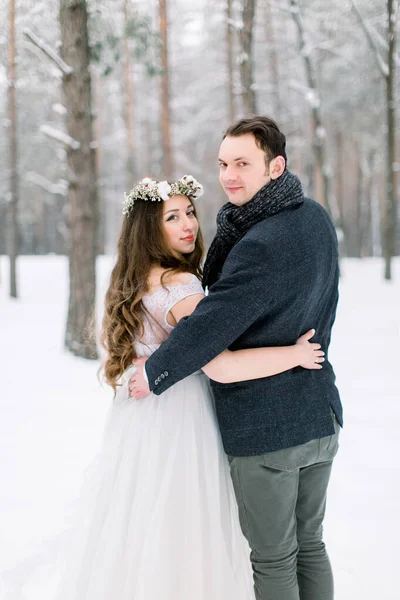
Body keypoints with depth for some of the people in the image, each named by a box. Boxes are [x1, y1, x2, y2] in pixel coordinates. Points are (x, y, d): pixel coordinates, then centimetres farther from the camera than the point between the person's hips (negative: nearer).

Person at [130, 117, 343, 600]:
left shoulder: (261, 243, -24)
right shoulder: (316, 218, 5)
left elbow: (212, 324, -21)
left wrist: (154, 372, -10)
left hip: (265, 428, -8)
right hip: (320, 416, 9)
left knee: (274, 560, 7)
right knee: (310, 544, 21)